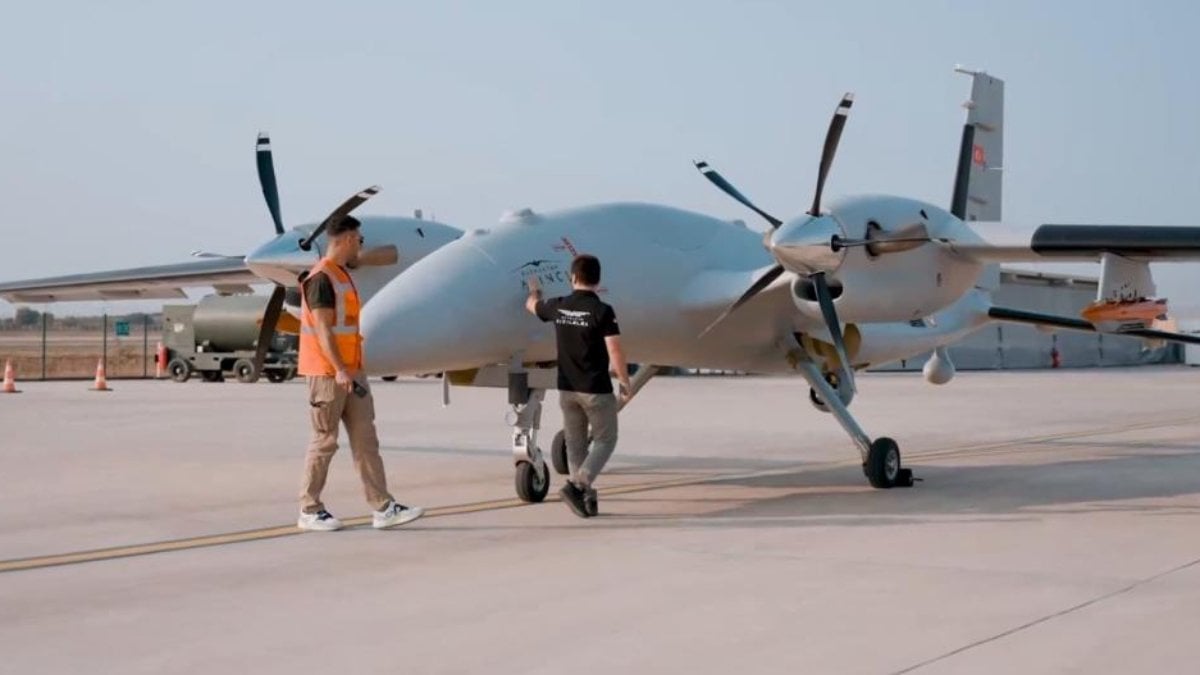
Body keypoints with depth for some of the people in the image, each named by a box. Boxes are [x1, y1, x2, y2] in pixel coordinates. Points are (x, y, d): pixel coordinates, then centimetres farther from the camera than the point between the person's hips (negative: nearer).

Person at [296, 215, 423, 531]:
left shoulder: (342, 275, 17)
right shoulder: (322, 278, -13)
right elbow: (322, 329, -20)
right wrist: (339, 370, -26)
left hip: (350, 372, 9)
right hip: (327, 373, -9)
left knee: (366, 440, 5)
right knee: (325, 441, -1)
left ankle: (383, 508, 6)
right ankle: (309, 510, 9)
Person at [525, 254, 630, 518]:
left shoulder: (558, 307, 0)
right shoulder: (602, 311, -15)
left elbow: (531, 305, 23)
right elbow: (615, 353, -18)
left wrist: (535, 290, 44)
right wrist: (625, 383, -5)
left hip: (567, 388, 5)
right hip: (596, 390, -5)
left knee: (575, 445, 13)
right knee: (605, 441, 8)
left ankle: (586, 498, 15)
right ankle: (576, 485, -9)